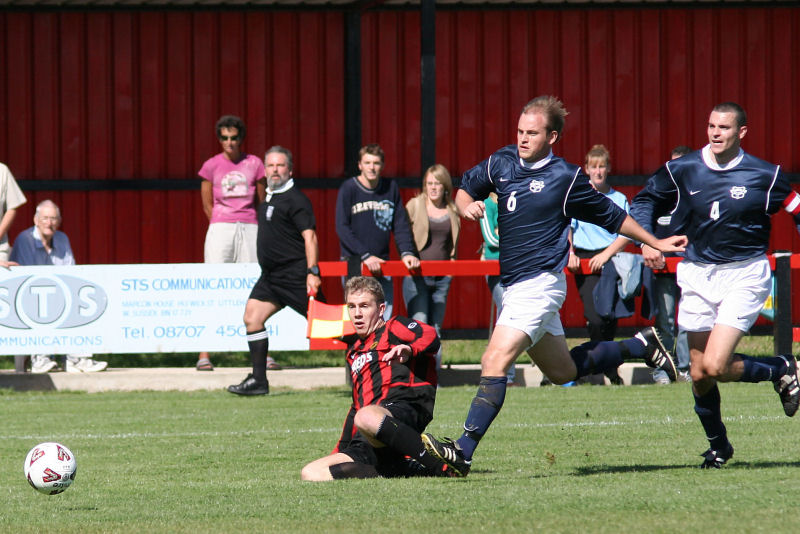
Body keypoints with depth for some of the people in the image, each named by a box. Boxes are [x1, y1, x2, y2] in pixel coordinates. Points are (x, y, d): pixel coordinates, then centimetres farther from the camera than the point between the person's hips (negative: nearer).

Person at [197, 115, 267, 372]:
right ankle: (204, 354, -10)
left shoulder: (254, 164, 7)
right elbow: (207, 206, 9)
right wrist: (225, 228, 6)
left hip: (250, 228, 2)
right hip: (220, 228, -2)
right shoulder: (211, 166, 4)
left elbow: (261, 202, 14)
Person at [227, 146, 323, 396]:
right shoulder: (268, 199, 16)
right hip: (271, 277, 9)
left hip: (296, 276, -9)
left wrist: (313, 272, -26)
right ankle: (258, 380, 3)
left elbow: (310, 236, -18)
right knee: (252, 316, 0)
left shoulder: (295, 199, -11)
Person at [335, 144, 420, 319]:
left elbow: (401, 225, 10)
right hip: (354, 263, -3)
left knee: (385, 317, -2)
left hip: (382, 265, 3)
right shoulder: (349, 189, -3)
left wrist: (406, 252, -7)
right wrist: (365, 255, -18)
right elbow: (342, 228, -9)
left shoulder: (391, 189, 7)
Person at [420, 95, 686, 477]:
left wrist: (655, 243, 12)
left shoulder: (566, 179, -7)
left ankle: (463, 451, -27)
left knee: (495, 362, -21)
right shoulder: (501, 163, 7)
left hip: (540, 284, -8)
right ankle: (640, 346, 39)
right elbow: (465, 188, 21)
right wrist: (468, 206, -3)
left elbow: (611, 216, 5)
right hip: (514, 285, 8)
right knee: (563, 371, 21)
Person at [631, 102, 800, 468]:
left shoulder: (764, 176, -6)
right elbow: (644, 201, 12)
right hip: (697, 275, 3)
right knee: (699, 374, 3)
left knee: (714, 366, -18)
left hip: (744, 275, -3)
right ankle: (717, 445, 26)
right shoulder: (682, 171, -1)